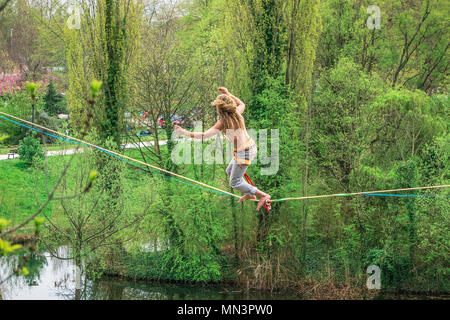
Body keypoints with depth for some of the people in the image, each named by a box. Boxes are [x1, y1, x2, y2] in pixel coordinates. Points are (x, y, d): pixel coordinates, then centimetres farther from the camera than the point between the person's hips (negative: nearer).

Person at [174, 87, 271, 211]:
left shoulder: (222, 123, -22)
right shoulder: (237, 113, -4)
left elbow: (204, 135, -29)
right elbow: (242, 104, 22)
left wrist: (184, 133, -26)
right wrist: (228, 94, 22)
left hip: (244, 152, -8)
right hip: (250, 146, 8)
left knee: (234, 183, 5)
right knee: (230, 171, 28)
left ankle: (263, 196, 5)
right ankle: (249, 194, 38)